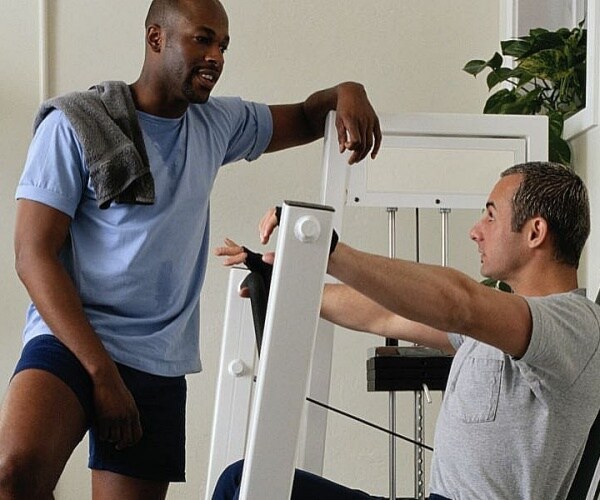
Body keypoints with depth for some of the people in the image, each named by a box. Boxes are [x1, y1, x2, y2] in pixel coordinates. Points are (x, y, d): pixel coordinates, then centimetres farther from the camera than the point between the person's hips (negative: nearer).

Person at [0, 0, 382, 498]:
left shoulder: (216, 124, 12)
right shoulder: (76, 125, -5)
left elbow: (304, 119, 26)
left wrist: (345, 93, 0)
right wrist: (103, 374, -18)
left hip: (162, 364, 6)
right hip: (72, 340, -5)